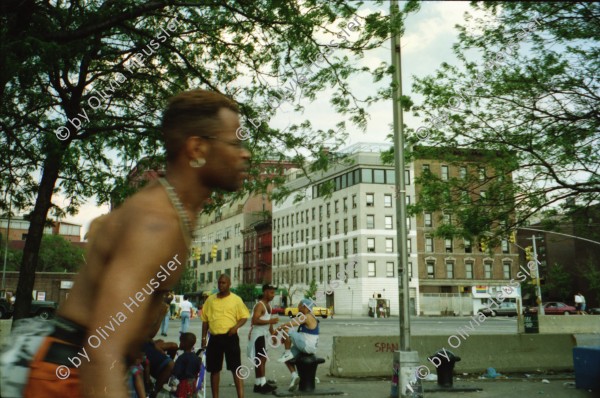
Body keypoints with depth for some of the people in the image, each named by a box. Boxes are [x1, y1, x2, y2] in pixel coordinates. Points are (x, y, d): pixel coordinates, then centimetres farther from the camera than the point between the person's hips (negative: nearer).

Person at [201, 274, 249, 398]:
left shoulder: (236, 299, 0)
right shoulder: (210, 299, 9)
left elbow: (244, 317, 2)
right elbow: (205, 320, 13)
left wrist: (236, 326, -17)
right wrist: (203, 338, 9)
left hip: (230, 337, -3)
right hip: (214, 338, 4)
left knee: (236, 368, -5)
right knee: (214, 369, 10)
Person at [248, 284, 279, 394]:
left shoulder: (268, 305, 15)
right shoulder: (259, 305, -16)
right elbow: (255, 320, -27)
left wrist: (273, 334, 19)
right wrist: (270, 321, -28)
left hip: (264, 335, 10)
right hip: (258, 335, -10)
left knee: (261, 360, 12)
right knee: (261, 359, -11)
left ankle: (258, 384, 18)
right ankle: (262, 384, -11)